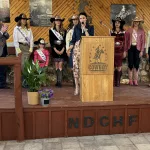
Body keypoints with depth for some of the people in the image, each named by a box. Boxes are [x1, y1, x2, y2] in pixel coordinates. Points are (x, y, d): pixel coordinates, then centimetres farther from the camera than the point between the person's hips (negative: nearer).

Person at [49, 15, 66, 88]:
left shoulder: (64, 31, 8)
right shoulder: (51, 30, 6)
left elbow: (65, 41, 3)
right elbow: (51, 41, 0)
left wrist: (63, 49, -9)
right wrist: (55, 50, -10)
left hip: (62, 50, 0)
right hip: (55, 50, 0)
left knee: (60, 66, -5)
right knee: (56, 66, 3)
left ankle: (59, 82, -8)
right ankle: (57, 81, 10)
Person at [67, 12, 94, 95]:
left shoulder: (90, 27, 7)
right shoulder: (76, 27, 10)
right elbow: (73, 39, 7)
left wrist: (85, 29, -8)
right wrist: (70, 47, -8)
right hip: (77, 48, 1)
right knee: (76, 66, -8)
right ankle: (76, 87, 1)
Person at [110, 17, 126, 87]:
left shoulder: (123, 32, 4)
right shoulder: (112, 32, 7)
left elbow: (124, 42, 4)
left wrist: (124, 51, -2)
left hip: (120, 50, -1)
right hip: (113, 50, 1)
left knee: (119, 66, -2)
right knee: (113, 66, 1)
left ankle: (118, 82, 4)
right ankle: (114, 81, 9)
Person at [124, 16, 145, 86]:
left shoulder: (141, 31, 5)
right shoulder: (129, 30, 4)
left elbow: (143, 41, 3)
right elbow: (126, 40, 4)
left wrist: (141, 51, -5)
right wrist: (125, 50, 0)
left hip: (137, 48, 0)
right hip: (130, 48, 0)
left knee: (136, 64, 2)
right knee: (130, 64, 1)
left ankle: (135, 80, 9)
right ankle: (130, 80, 9)